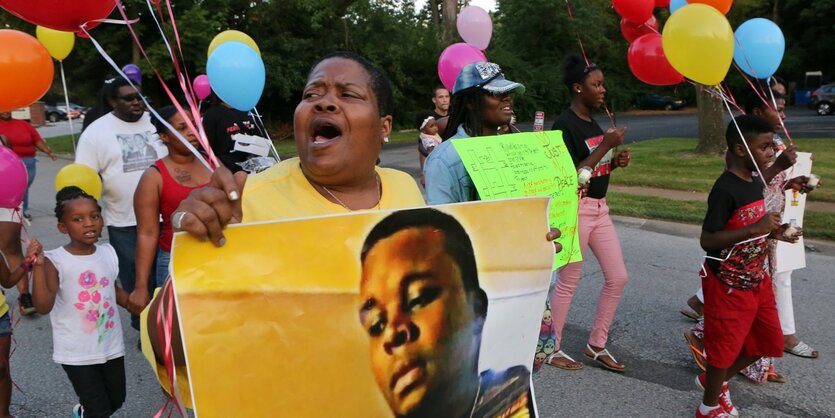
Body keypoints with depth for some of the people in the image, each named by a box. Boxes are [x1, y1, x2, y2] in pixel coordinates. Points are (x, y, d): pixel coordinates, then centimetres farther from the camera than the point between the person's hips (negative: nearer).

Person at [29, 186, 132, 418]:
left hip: (111, 346, 5)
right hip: (77, 353, -5)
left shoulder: (108, 252, -2)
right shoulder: (55, 261, -18)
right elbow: (44, 306, -27)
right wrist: (38, 267, -34)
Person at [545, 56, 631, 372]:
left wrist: (614, 162, 0)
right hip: (575, 209, -9)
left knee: (618, 277, 9)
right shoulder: (565, 125, -16)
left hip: (599, 208, 9)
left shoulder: (593, 123, 10)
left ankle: (596, 346, 23)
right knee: (568, 282, 2)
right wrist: (605, 146, -21)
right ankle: (551, 349, 20)